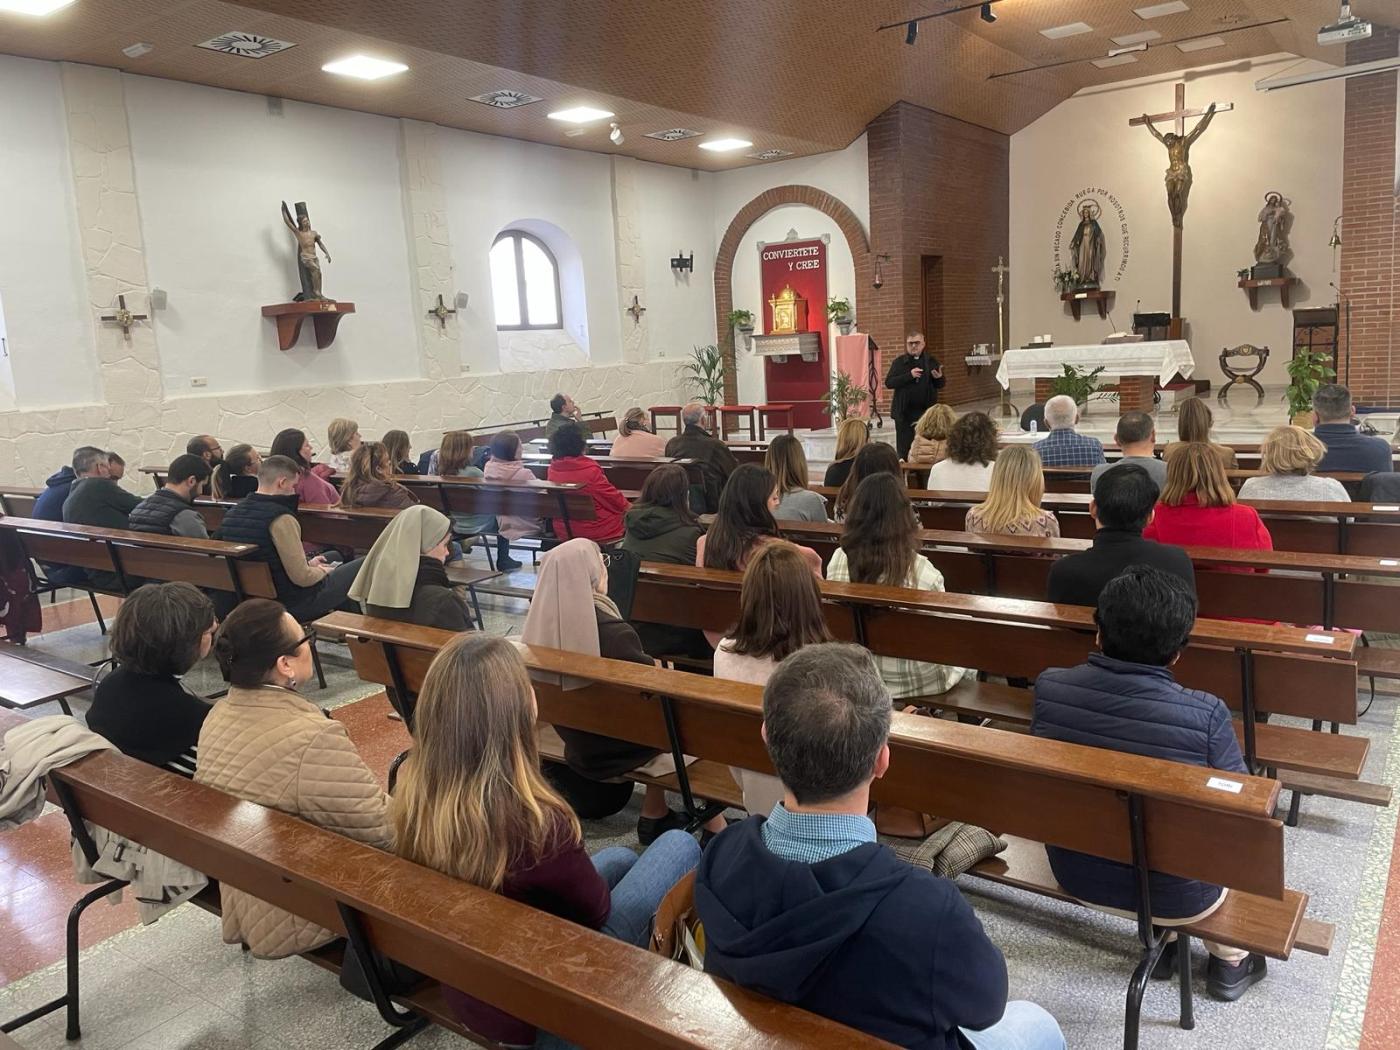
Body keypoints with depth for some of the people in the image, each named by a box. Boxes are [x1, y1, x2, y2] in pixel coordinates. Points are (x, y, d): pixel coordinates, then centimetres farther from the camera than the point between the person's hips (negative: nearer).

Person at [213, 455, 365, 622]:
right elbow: (302, 578, -24)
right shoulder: (280, 518, -25)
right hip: (292, 605, -9)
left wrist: (308, 564, 15)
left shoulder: (232, 513, 2)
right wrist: (323, 571, -3)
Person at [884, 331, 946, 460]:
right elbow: (888, 383, -8)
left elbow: (941, 385, 12)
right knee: (904, 450, 1)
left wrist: (939, 378, -12)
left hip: (927, 412, 2)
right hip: (904, 413, -2)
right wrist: (909, 375, -18)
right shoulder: (899, 362, 2)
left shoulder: (931, 361, 8)